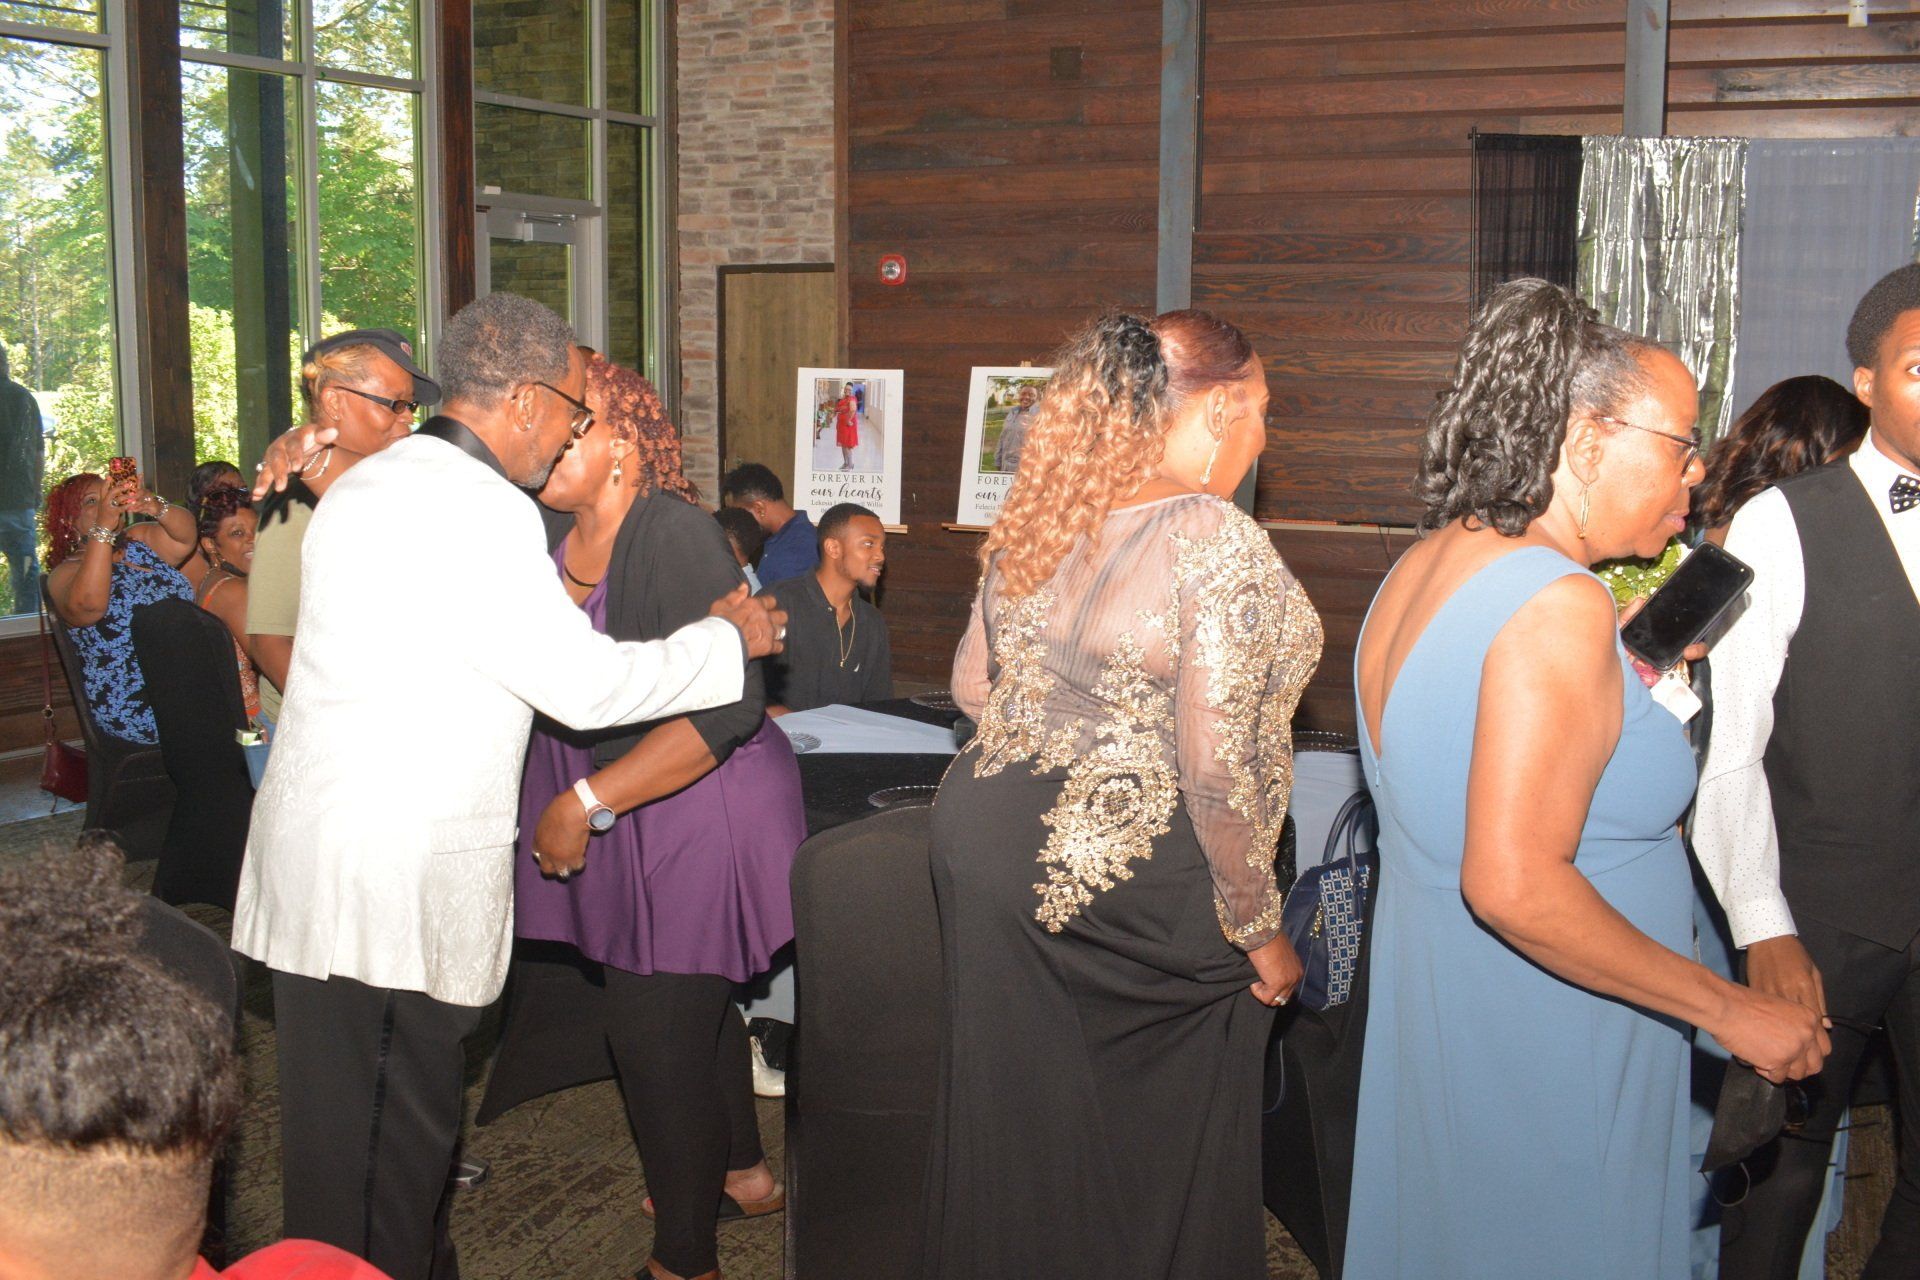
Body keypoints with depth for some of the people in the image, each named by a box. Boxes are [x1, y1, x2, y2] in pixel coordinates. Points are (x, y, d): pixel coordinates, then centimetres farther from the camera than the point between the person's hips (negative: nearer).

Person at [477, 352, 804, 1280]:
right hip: (607, 818, 7)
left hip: (695, 814, -7)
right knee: (690, 1003, 22)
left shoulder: (673, 535, -23)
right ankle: (743, 1172, 45)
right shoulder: (546, 534, 0)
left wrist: (585, 802, -27)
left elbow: (728, 705, -29)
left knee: (654, 1027, -1)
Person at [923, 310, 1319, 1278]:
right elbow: (1217, 770, -20)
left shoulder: (1036, 516, 3)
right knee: (1155, 1148, 13)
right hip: (1130, 872, -7)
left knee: (1016, 1130, 20)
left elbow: (973, 686, 13)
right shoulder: (1218, 544, -18)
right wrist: (1259, 931, -10)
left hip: (988, 836, 7)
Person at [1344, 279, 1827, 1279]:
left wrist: (1627, 670, 13)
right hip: (1535, 1056, -9)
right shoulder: (1558, 602, -24)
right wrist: (1730, 1011, -20)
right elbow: (1515, 887, -29)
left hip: (1430, 1000, 9)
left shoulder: (1427, 563, 5)